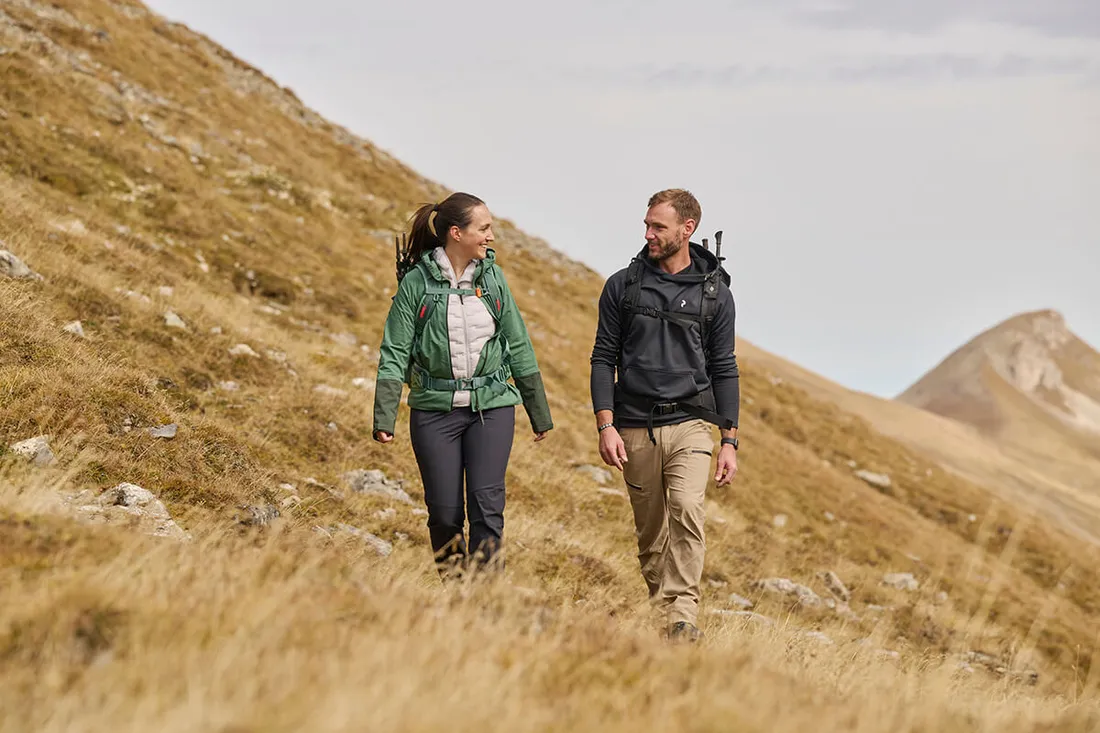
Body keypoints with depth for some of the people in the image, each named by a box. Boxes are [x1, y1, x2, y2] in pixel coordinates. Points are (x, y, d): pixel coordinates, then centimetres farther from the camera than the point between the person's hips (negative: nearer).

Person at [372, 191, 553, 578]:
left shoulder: (492, 278, 6)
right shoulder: (417, 283, -4)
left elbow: (519, 347, 12)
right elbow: (395, 354, -4)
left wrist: (540, 414, 15)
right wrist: (384, 419, -12)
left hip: (491, 405, 2)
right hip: (435, 408, -2)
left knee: (487, 504, -10)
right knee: (444, 512, 2)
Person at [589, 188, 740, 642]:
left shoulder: (714, 292, 5)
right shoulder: (622, 285, 5)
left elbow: (723, 368, 8)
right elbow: (604, 358, 6)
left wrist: (730, 441, 3)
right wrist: (606, 426, -5)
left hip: (690, 423, -1)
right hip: (635, 428, 2)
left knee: (687, 510, -23)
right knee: (650, 533, 6)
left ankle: (683, 615, -25)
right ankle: (661, 613, 17)